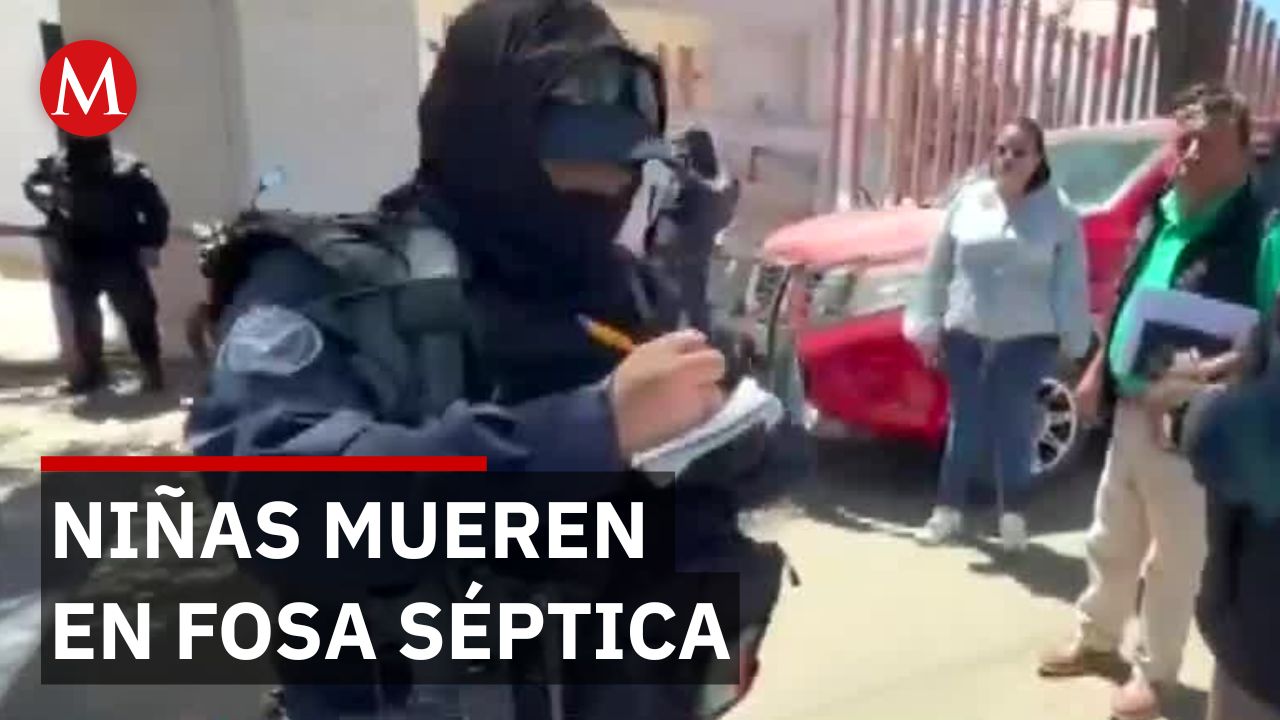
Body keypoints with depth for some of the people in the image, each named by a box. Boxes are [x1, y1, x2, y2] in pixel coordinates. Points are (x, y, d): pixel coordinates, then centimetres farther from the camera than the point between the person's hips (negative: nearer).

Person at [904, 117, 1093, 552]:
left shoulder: (1059, 213, -1)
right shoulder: (968, 201, 5)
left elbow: (1071, 283, -1)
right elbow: (939, 268, 7)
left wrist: (1074, 342, -5)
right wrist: (927, 327, 5)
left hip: (1028, 339, -2)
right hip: (965, 334, 2)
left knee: (1014, 428, 2)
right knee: (966, 424, 8)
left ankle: (1013, 516, 18)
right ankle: (948, 509, 20)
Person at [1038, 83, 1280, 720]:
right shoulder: (1163, 215, 8)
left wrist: (1197, 377, -32)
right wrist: (1097, 370, 12)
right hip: (1129, 412, 7)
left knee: (1174, 559, 10)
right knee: (1111, 541, 21)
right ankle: (1096, 641, 40)